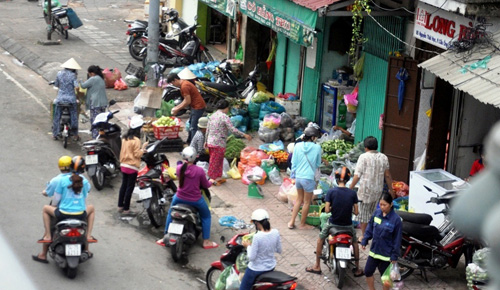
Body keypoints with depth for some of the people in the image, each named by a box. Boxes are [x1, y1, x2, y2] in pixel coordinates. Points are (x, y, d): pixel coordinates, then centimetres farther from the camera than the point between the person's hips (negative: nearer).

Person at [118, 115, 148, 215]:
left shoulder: (125, 138, 6)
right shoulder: (136, 140, -17)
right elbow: (137, 154, -17)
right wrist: (143, 148, -7)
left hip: (123, 165, 8)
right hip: (132, 167, -8)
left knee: (123, 185, 16)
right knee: (130, 187, -1)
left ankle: (120, 206, 22)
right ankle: (126, 209, 3)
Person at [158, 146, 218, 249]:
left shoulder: (179, 168, -11)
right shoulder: (199, 170, -19)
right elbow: (205, 185, -5)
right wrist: (211, 182, 17)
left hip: (180, 198, 2)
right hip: (195, 200, -2)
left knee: (170, 213, 30)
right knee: (206, 216, 22)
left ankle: (165, 237, 33)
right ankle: (206, 241, 21)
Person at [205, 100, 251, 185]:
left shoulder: (212, 116, 9)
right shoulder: (224, 117, -14)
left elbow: (207, 130, 14)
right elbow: (232, 129, -20)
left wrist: (206, 141, 25)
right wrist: (244, 135, -16)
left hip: (210, 142, 8)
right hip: (219, 144, -8)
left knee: (216, 161, 18)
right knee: (215, 162, 3)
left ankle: (218, 177, 26)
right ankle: (213, 179, 10)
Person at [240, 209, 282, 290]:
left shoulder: (257, 237, -29)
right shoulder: (276, 233, -11)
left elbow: (251, 257, -22)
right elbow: (279, 250, 3)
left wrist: (248, 246, -7)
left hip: (256, 269, -7)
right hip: (271, 267, 7)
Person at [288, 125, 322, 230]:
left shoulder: (297, 146, -2)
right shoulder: (317, 148, -10)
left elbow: (293, 163, 4)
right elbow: (318, 164, 2)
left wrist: (293, 175, 14)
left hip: (298, 177, 4)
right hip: (309, 177, -4)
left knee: (299, 199, 22)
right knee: (307, 202, 12)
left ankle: (292, 222, 23)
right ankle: (302, 224, 21)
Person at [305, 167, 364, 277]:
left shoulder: (331, 192, -14)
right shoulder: (352, 193, -10)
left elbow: (327, 210, -16)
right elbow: (356, 212, -7)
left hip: (333, 223, -1)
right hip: (348, 225, 1)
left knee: (320, 238, 25)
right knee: (355, 242, 27)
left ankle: (317, 266, 29)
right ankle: (357, 269, 29)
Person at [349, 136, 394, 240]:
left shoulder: (364, 157, -12)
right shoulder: (383, 157, 3)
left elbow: (357, 175, -14)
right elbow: (387, 175, 8)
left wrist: (350, 188, -8)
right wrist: (391, 189, 18)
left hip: (366, 190, -5)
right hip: (378, 190, 5)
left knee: (364, 213, 6)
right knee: (372, 212, 21)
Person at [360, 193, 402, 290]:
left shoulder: (396, 219, -18)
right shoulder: (377, 213, -4)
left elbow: (397, 239, -14)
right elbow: (370, 227, 9)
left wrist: (394, 256, -13)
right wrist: (364, 241, 6)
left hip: (386, 254, -5)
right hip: (374, 251, 5)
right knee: (368, 271, 12)